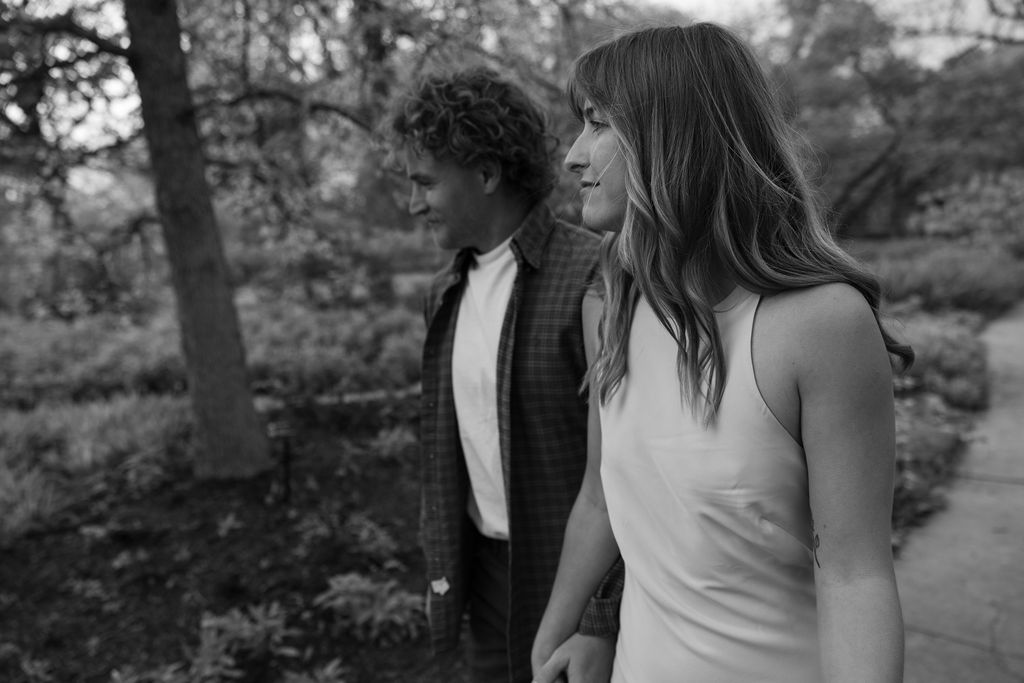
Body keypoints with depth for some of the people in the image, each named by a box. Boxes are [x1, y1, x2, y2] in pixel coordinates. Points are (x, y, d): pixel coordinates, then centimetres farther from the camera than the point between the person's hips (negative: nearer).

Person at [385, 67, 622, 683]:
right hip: (484, 572, 6)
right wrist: (440, 567, 13)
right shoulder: (447, 292, 5)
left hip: (572, 575, -6)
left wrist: (603, 621, -16)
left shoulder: (593, 276, -17)